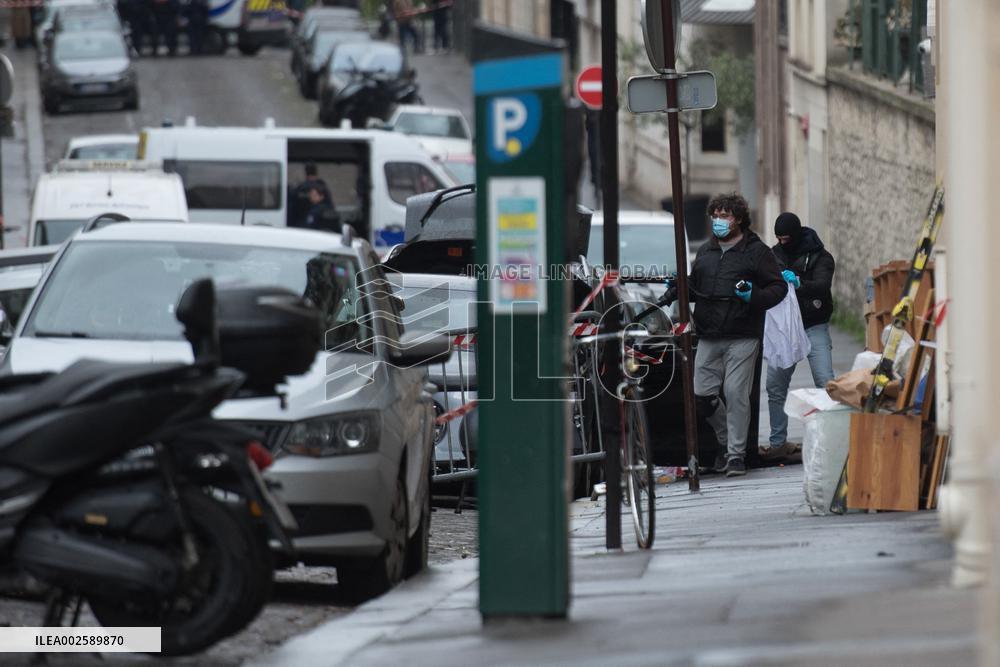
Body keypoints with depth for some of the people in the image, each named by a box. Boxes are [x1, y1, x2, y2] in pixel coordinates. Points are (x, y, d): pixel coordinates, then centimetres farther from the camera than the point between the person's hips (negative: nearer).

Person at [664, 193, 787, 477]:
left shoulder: (756, 251, 0)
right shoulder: (705, 251, 17)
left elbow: (778, 287, -2)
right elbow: (695, 287, 27)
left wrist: (754, 297, -20)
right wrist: (678, 290, 6)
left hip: (742, 338, -6)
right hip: (708, 337, 6)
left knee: (735, 394, -10)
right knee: (703, 394, 2)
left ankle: (736, 454, -2)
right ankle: (727, 440, 25)